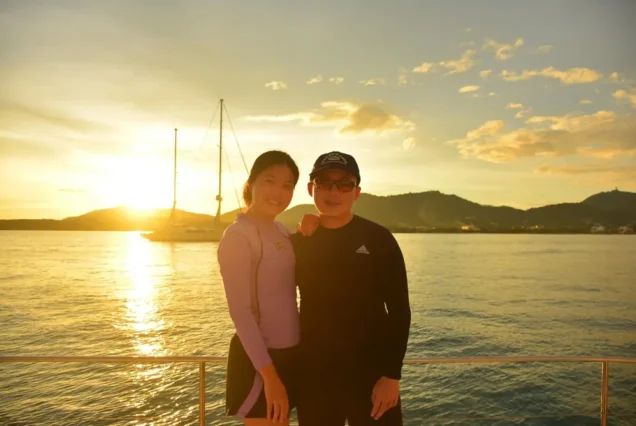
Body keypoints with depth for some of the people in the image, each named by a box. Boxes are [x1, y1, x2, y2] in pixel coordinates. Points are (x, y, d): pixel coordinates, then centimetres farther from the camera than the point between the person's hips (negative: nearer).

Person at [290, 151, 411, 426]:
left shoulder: (378, 239, -7)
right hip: (313, 370, 3)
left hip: (371, 369, -3)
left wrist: (392, 375, -12)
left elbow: (399, 311, -7)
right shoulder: (297, 244, 2)